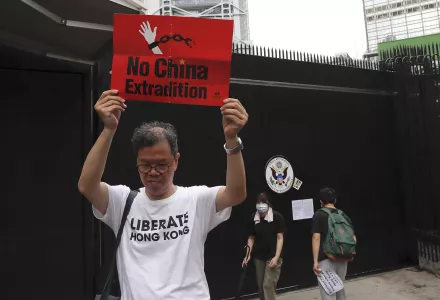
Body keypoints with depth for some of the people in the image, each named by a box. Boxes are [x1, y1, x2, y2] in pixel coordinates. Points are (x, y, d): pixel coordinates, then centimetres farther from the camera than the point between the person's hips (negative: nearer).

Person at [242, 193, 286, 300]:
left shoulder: (277, 217, -13)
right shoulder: (254, 218, -2)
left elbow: (280, 238, -11)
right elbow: (251, 237, 6)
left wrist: (276, 257, -17)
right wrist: (248, 254, -4)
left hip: (273, 256, -4)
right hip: (259, 256, 4)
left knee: (268, 284, -7)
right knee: (260, 285, 11)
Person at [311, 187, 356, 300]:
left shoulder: (318, 215, -8)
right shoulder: (344, 215, 6)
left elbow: (316, 238, -15)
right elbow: (353, 238, 4)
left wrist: (315, 261, -13)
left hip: (326, 259, -5)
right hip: (342, 258, 6)